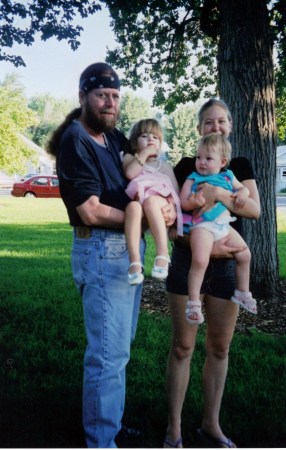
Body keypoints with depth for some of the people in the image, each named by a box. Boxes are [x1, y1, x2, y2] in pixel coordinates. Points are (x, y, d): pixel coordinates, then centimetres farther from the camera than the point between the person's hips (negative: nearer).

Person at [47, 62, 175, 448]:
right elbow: (91, 212, -20)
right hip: (103, 252, -9)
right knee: (108, 352, -3)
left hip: (129, 248, 9)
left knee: (119, 344, 19)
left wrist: (166, 202, -2)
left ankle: (109, 419, 36)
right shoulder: (75, 141, -13)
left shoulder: (115, 137, 12)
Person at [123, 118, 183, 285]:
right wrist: (144, 154, 3)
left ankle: (163, 253, -47)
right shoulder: (130, 158, 23)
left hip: (160, 199, 1)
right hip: (137, 199, -1)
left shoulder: (164, 165, 30)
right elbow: (130, 174, -2)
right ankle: (135, 260, -49)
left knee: (150, 202, -38)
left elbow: (176, 190, 18)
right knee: (133, 207, -40)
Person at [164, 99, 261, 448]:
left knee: (219, 347, 9)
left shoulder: (240, 166, 8)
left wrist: (218, 193, -23)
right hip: (187, 261, -2)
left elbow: (255, 210, -7)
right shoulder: (186, 166, 1)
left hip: (226, 264, 3)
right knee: (182, 346, 3)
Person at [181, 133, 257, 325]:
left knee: (245, 255, 13)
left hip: (224, 225, 6)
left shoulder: (228, 176, 13)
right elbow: (183, 202, -6)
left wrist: (243, 193, 0)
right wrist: (194, 203, -28)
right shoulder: (193, 179, 0)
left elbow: (243, 188, 25)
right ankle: (193, 303, -16)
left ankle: (243, 293, 34)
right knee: (200, 261, -27)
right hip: (202, 226, -6)